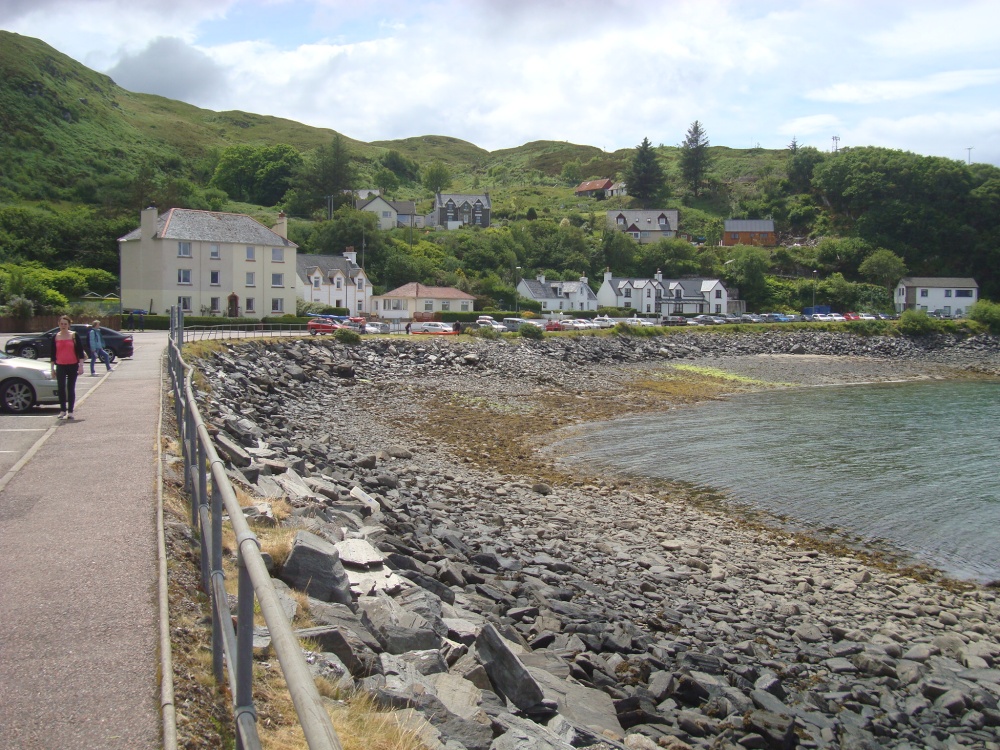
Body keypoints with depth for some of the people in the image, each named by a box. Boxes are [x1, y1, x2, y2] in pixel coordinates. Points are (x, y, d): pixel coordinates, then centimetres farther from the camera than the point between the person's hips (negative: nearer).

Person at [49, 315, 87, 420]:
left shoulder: (74, 335, 0)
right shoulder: (55, 337, 7)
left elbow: (80, 351, -1)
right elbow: (53, 354, 10)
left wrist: (81, 366, -7)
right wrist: (52, 368, 9)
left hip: (73, 366, -1)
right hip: (60, 366, 1)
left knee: (71, 388, 3)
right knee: (61, 388, -5)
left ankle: (70, 412, 7)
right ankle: (62, 410, 3)